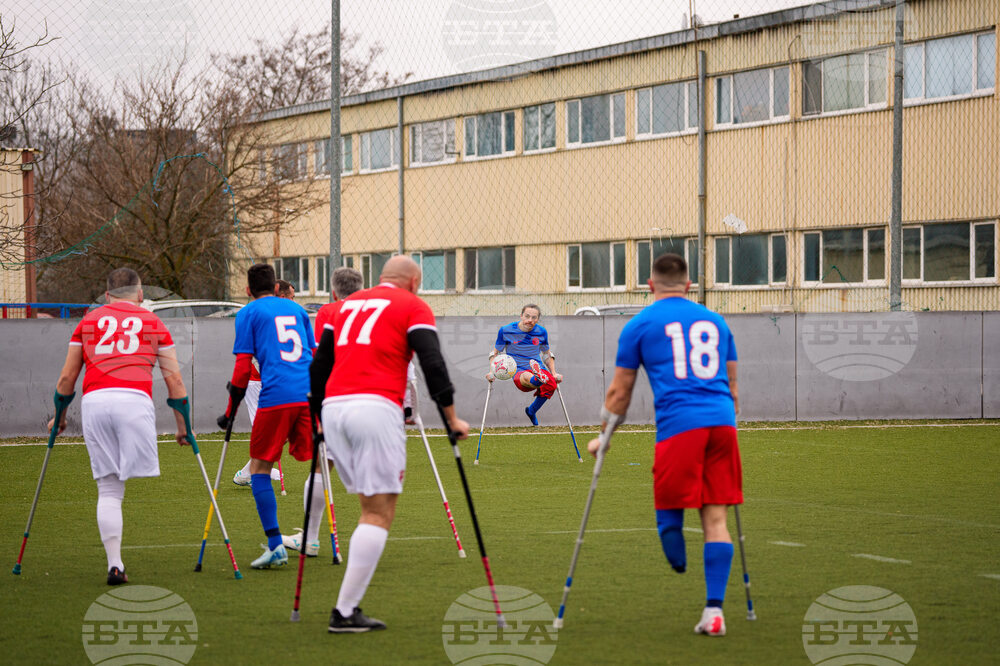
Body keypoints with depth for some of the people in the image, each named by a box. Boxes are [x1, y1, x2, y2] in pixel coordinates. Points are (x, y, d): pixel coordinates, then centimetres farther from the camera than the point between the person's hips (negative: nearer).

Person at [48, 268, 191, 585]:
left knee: (108, 488, 4)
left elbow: (67, 377, 22)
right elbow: (173, 379, 17)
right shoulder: (153, 323, 20)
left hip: (93, 401, 2)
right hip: (134, 399, -2)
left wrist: (59, 416, 35)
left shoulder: (89, 321, 24)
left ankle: (115, 565, -2)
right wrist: (183, 425, 22)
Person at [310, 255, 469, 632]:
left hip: (334, 408, 6)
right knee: (379, 514, -3)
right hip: (376, 407, -6)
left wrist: (319, 418, 29)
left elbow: (318, 365, 24)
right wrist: (451, 417, 1)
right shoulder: (413, 307, 9)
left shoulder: (346, 306, 26)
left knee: (371, 508, 15)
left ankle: (350, 604, 5)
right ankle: (344, 612, -10)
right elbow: (432, 364, -3)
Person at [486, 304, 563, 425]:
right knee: (527, 377, -40)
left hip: (539, 368, 3)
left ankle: (532, 410, -4)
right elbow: (495, 353, 12)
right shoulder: (506, 331, 0)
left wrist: (554, 374, 14)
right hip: (519, 372, -3)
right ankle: (538, 379, -81)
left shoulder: (542, 332, 8)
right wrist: (492, 372, -3)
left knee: (551, 385, -31)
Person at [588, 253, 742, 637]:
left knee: (668, 508, 9)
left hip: (678, 424, -4)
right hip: (721, 421, 4)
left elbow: (620, 392, 14)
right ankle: (713, 610, 0)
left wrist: (604, 436, 26)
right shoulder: (714, 321, 21)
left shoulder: (641, 325, 11)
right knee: (715, 517, 3)